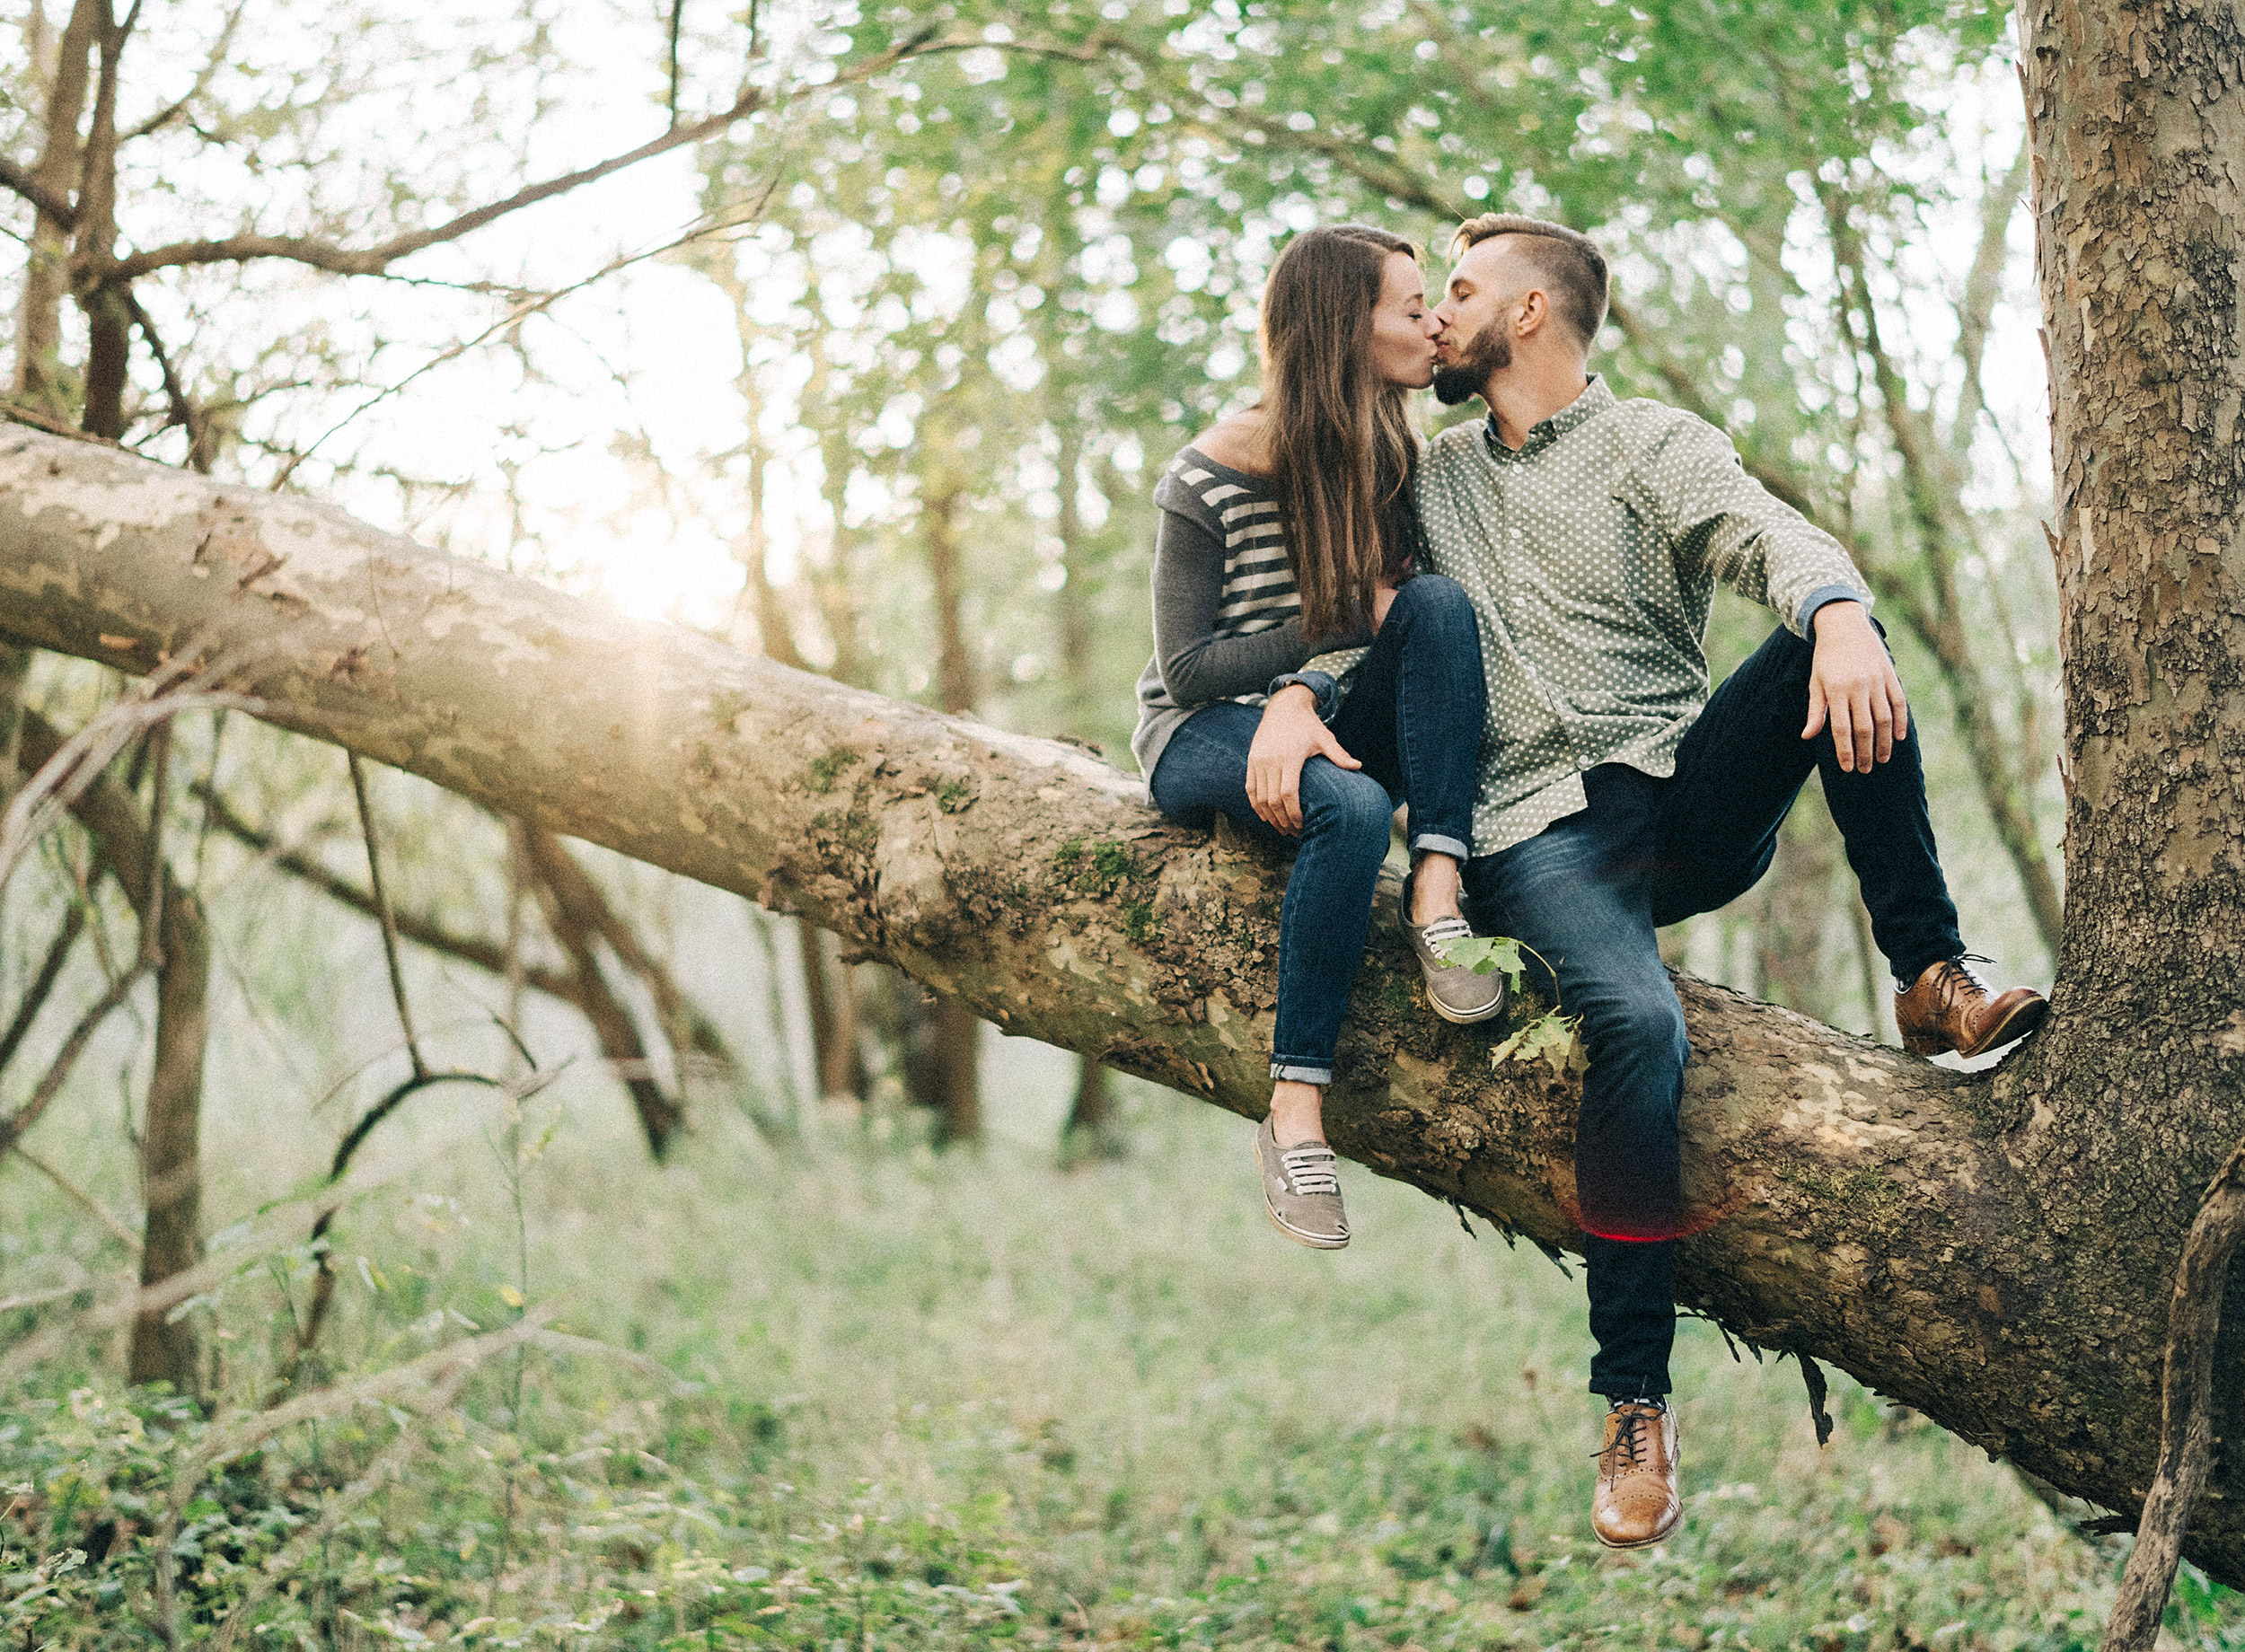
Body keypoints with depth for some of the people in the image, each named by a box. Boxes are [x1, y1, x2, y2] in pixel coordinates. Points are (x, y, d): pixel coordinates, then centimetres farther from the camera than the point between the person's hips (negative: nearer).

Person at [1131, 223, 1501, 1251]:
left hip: (1323, 725, 4)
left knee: (1439, 604, -24)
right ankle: (1294, 1111, -31)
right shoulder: (1208, 482, -12)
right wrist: (1353, 618, -20)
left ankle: (1437, 897, -32)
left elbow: (1405, 611, -4)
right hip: (1201, 741, -4)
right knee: (1350, 809, -36)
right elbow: (1188, 668, -13)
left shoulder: (1395, 462, 3)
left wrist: (1301, 697, -24)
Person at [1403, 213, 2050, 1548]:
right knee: (1639, 1025, -31)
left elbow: (1775, 536, -11)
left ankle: (1934, 976, -20)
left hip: (1690, 794, 0)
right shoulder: (1434, 482, 22)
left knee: (1832, 649, -27)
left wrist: (1839, 614, -35)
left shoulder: (1650, 444, 8)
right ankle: (1637, 1407, -23)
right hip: (1534, 828, 0)